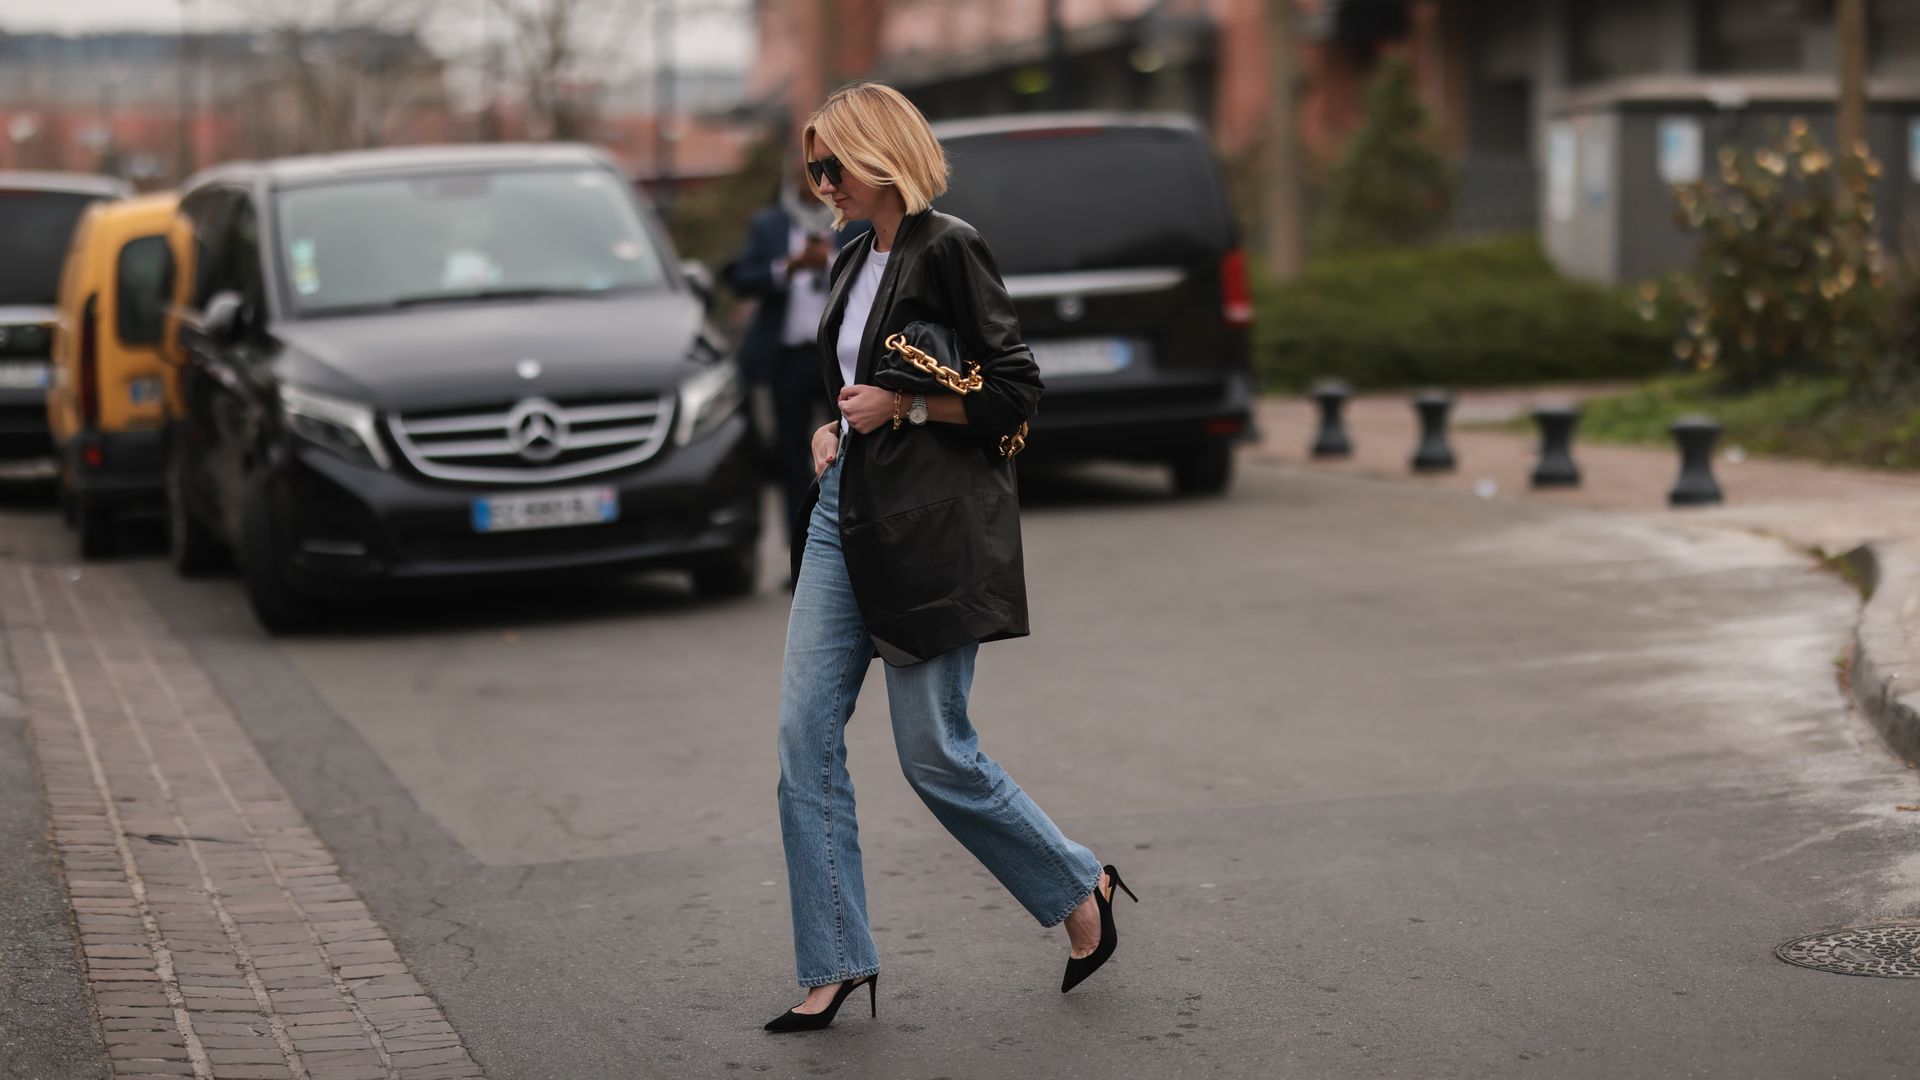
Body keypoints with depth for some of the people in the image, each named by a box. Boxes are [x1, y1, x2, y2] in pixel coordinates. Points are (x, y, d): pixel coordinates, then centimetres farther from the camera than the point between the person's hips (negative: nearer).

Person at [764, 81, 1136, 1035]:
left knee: (934, 755, -2)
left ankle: (1081, 887, 20)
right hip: (846, 514, 8)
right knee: (805, 735, 1)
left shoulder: (948, 250, -11)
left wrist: (901, 408, -14)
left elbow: (1014, 391, -14)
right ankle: (836, 964, 8)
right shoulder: (854, 264, 15)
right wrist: (831, 429, 11)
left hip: (931, 526, -8)